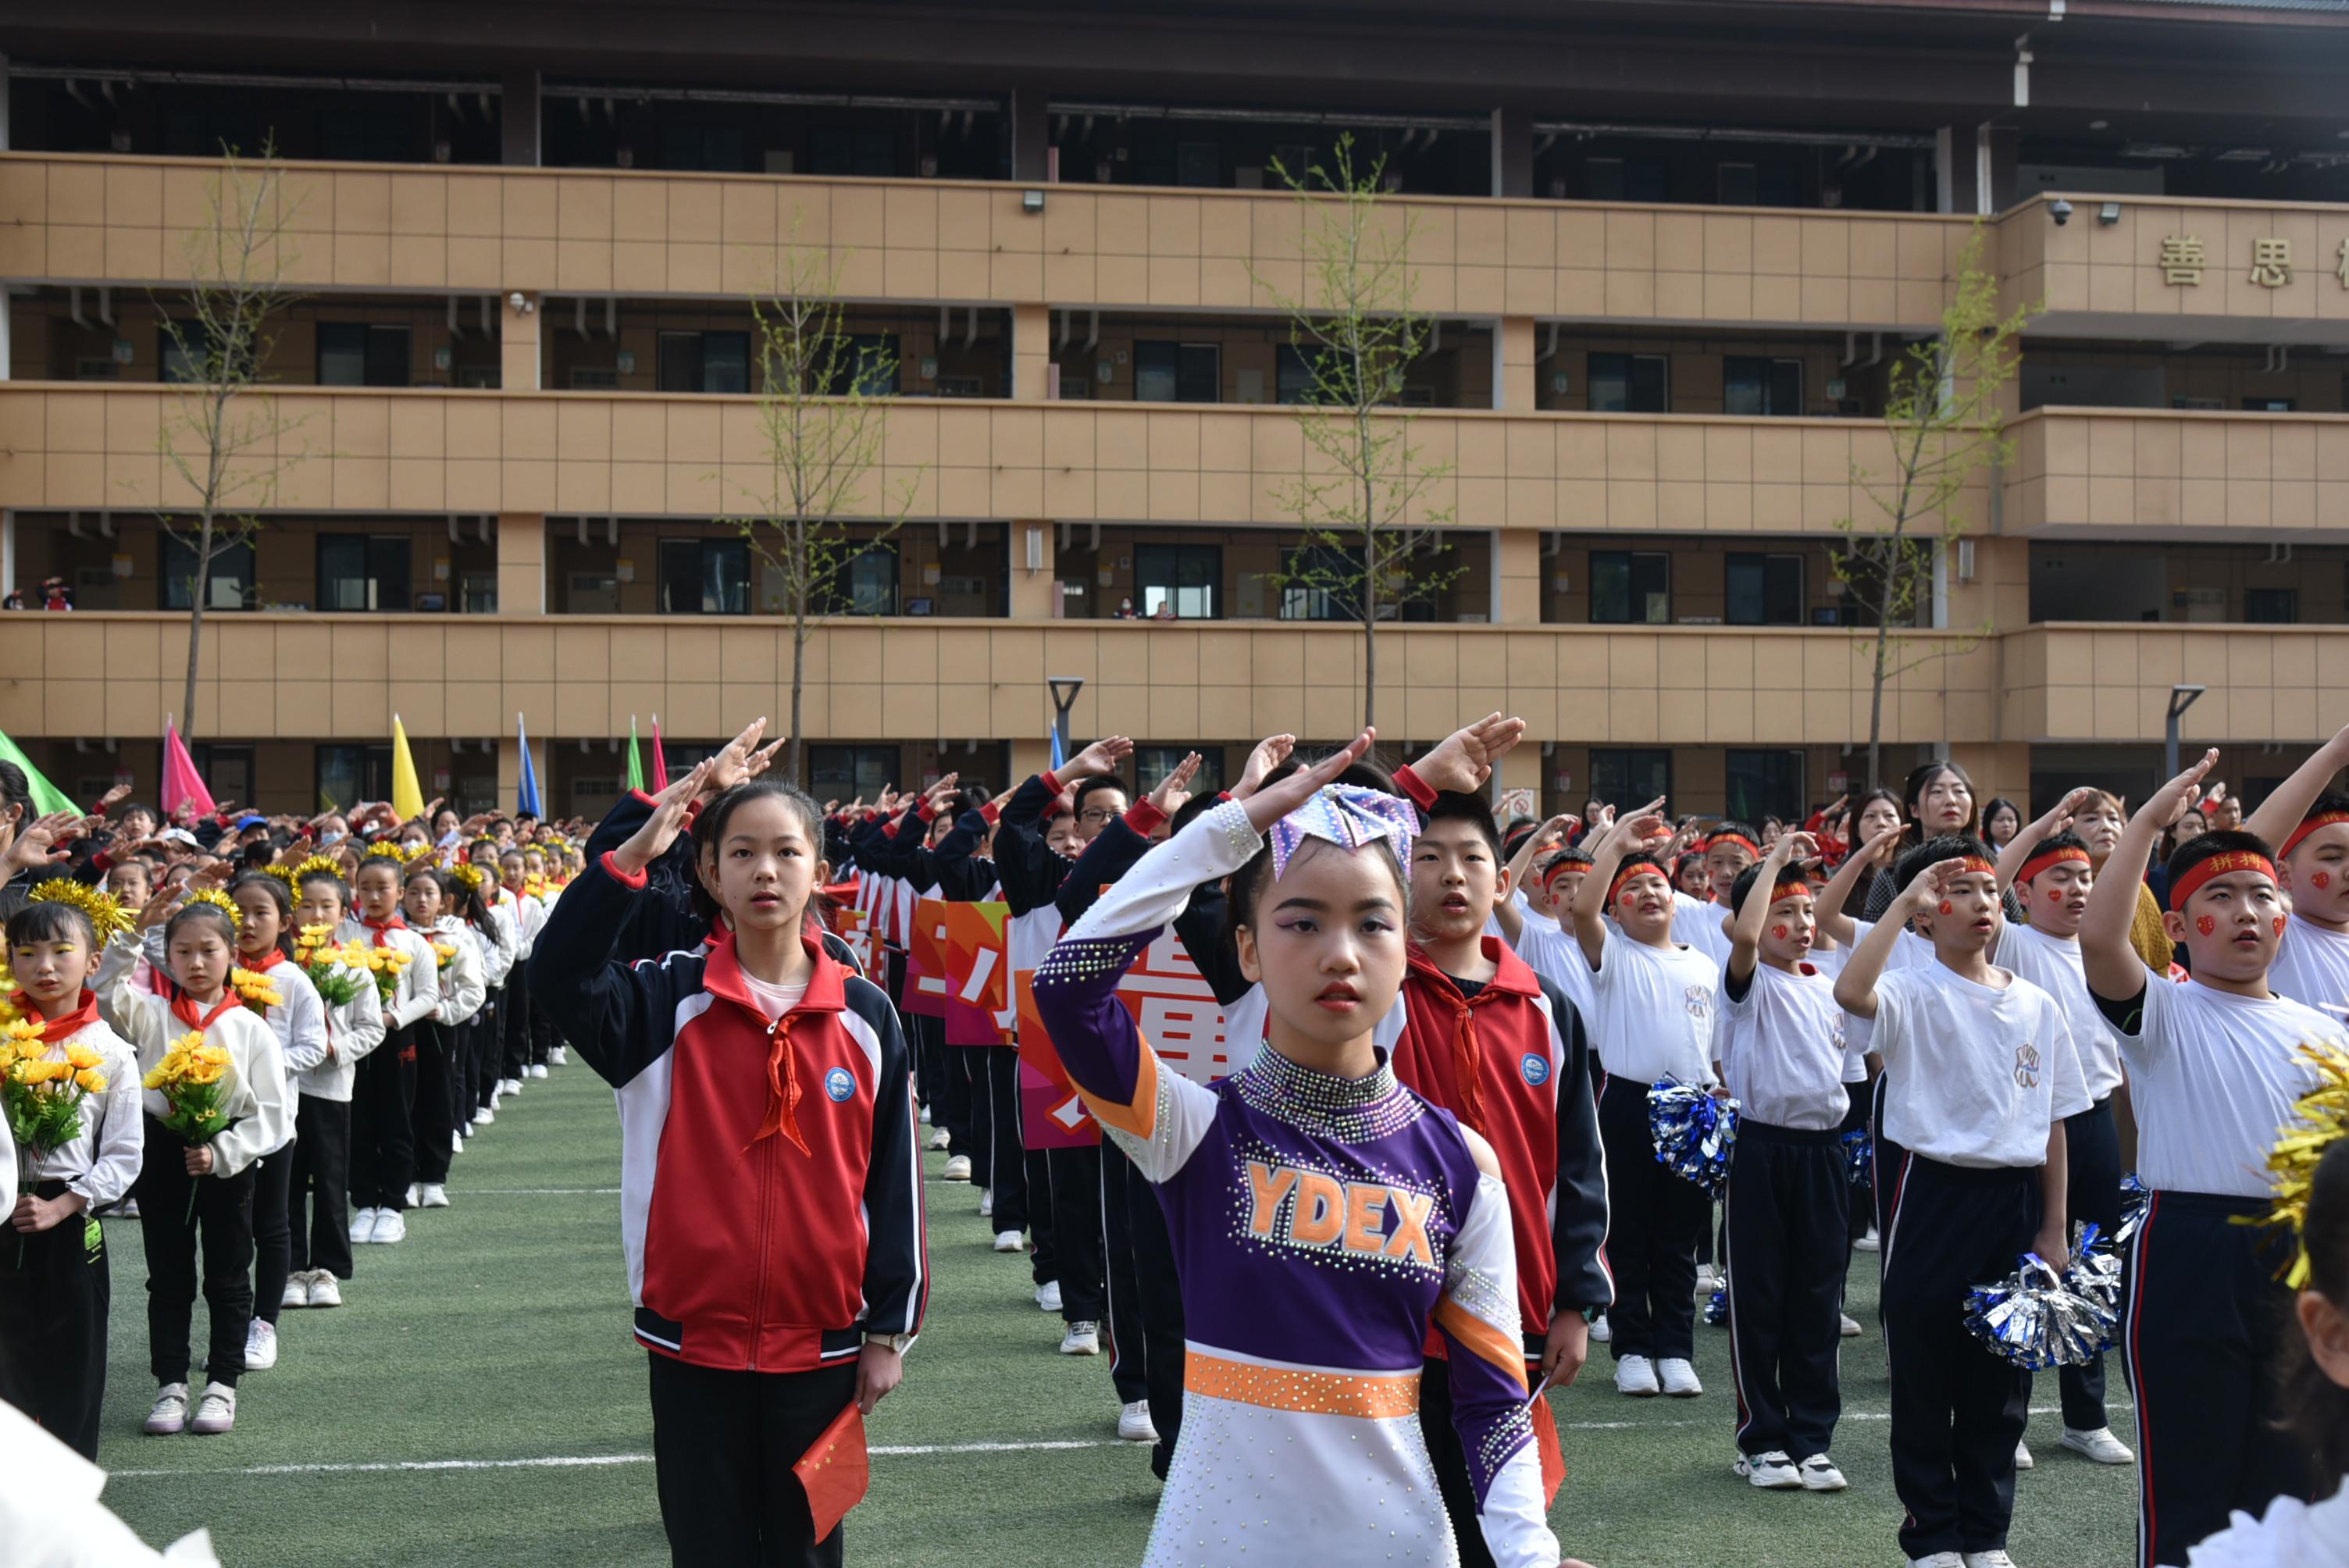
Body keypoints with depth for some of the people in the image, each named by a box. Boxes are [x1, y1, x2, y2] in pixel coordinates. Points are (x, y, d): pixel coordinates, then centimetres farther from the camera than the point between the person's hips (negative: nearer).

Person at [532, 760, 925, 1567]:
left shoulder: (866, 1015, -1)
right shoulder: (670, 998, -4)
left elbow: (894, 1177, 2)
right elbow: (559, 979, -23)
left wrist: (890, 1331, 2)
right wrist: (630, 858, -29)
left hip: (820, 1345, 1)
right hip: (695, 1343, -1)